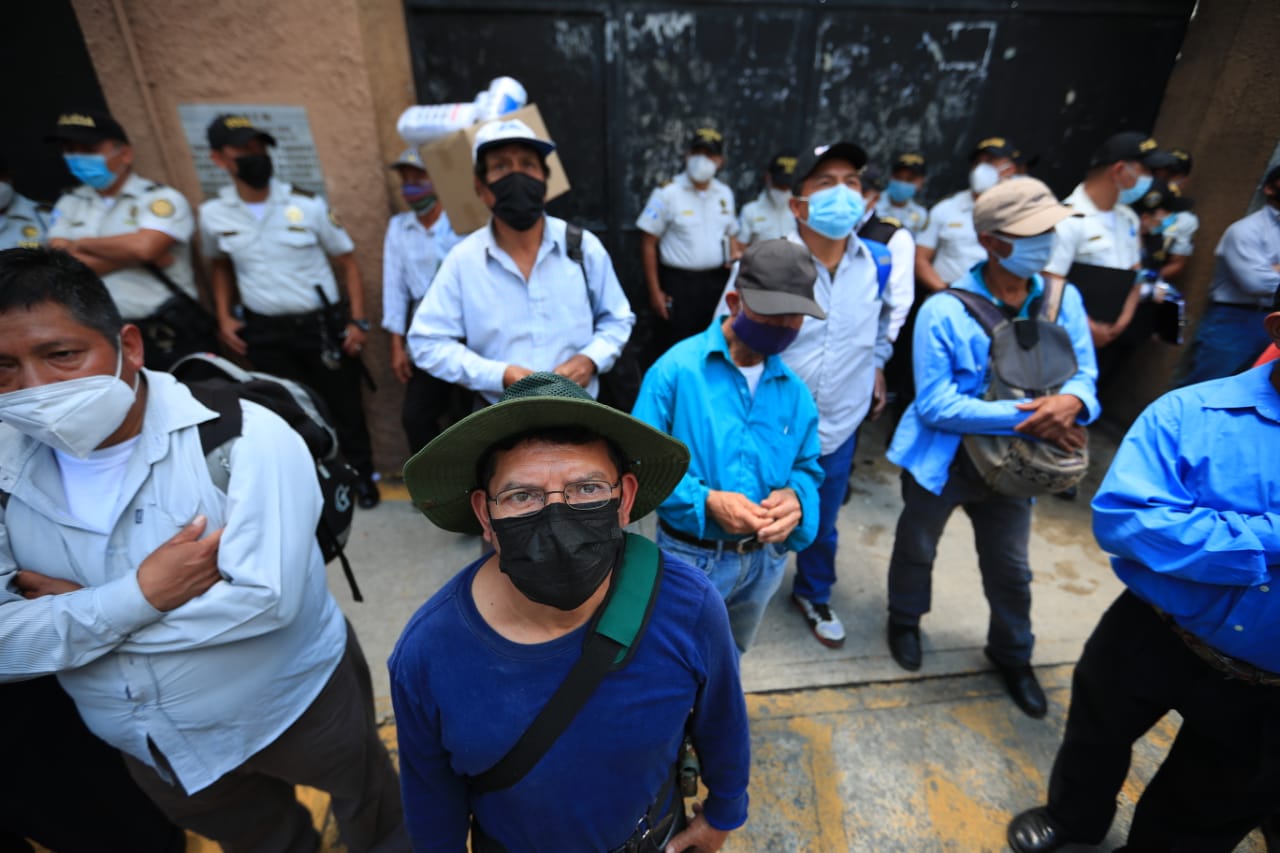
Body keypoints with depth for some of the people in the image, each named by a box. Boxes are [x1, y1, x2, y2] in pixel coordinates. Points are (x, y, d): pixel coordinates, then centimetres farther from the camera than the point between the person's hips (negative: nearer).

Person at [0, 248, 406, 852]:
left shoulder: (242, 437, -26)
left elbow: (265, 599, -32)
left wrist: (80, 606, -22)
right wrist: (138, 596, -30)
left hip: (297, 705, -3)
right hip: (150, 748, 4)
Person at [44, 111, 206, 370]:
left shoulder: (162, 198, -4)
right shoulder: (68, 204, 13)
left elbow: (145, 246, -20)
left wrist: (83, 244, -2)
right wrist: (130, 252, -10)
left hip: (169, 331, -5)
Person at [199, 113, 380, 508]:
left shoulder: (307, 204, -8)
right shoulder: (213, 213, 0)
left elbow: (347, 260, -2)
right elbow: (220, 266, 18)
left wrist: (357, 320, -8)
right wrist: (224, 318, 6)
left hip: (322, 324, -2)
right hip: (264, 332, 2)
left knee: (344, 404, 8)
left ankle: (362, 476, 28)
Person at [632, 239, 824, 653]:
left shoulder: (794, 391, -1)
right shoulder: (677, 368, -16)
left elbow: (807, 466, 6)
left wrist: (795, 497, -18)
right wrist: (706, 501, -28)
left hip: (764, 559, 5)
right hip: (691, 557, -4)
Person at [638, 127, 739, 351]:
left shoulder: (725, 194, 12)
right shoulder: (667, 193, -5)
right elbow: (648, 243, -6)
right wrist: (655, 291, -9)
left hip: (717, 282, 5)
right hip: (679, 282, -5)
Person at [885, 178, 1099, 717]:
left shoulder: (1064, 300, -5)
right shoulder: (944, 311, -20)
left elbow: (1084, 374, -1)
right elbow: (935, 404, -23)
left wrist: (1071, 400, -26)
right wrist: (1024, 417, -29)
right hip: (941, 459, -3)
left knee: (1010, 569, 19)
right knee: (916, 549, 19)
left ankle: (1012, 655, 47)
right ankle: (905, 621, 49)